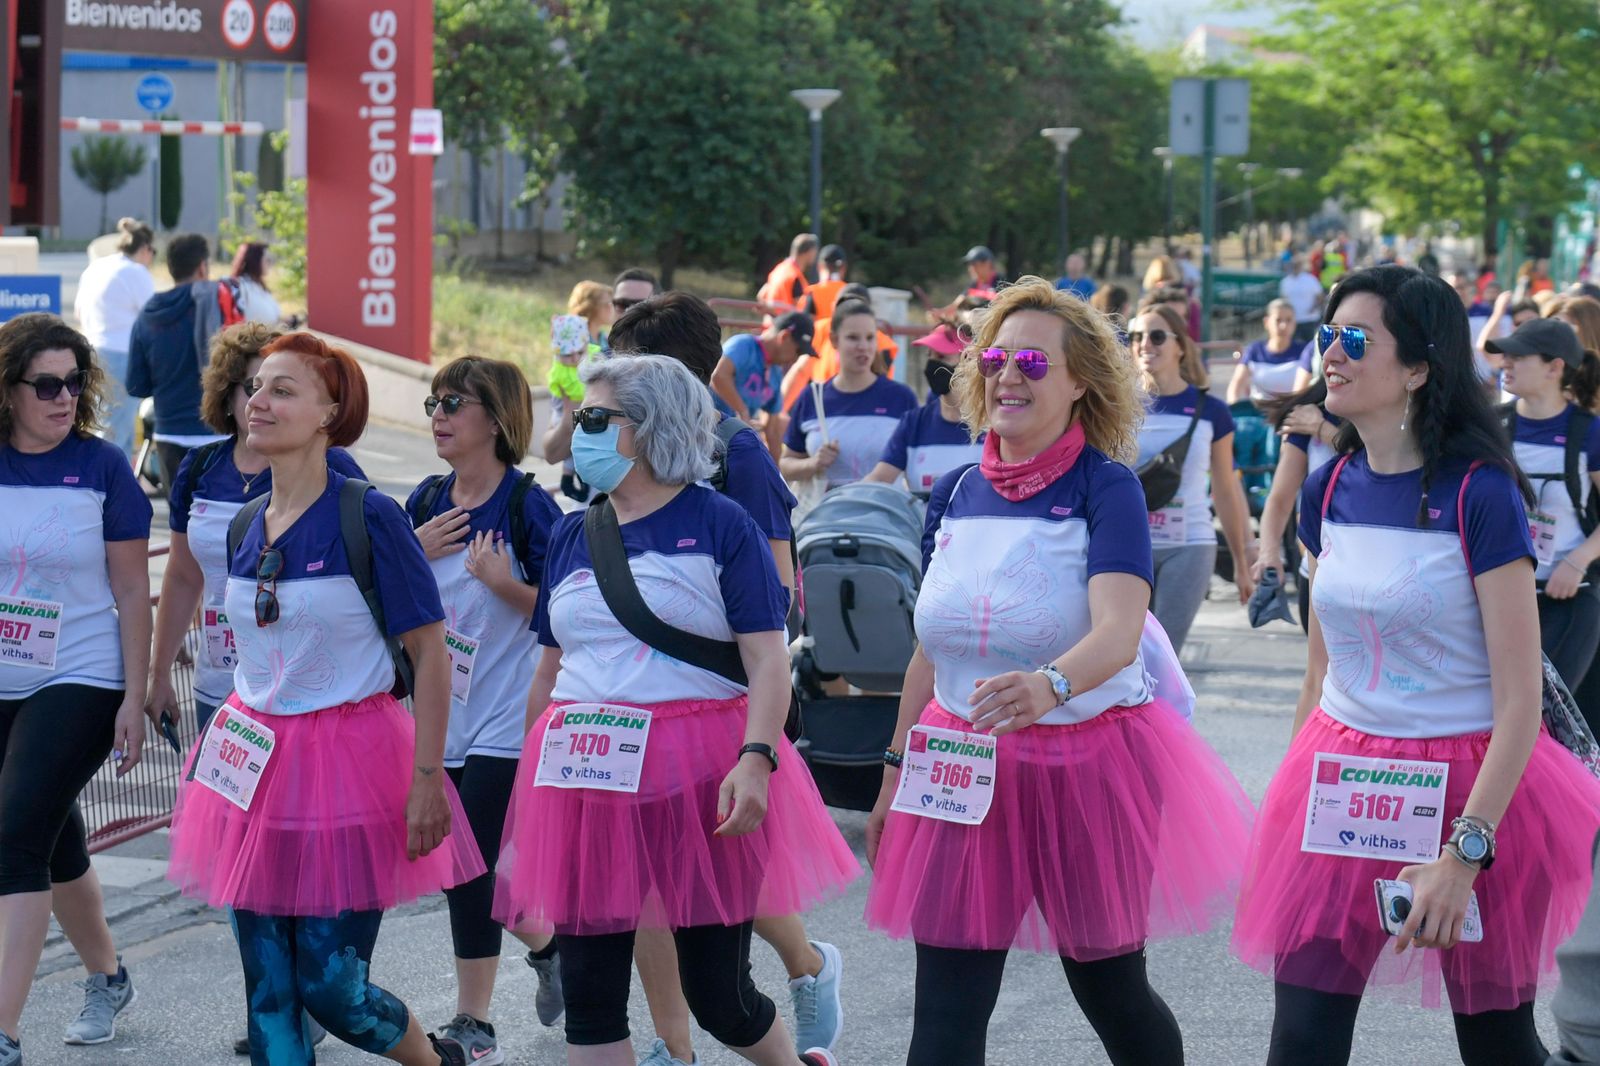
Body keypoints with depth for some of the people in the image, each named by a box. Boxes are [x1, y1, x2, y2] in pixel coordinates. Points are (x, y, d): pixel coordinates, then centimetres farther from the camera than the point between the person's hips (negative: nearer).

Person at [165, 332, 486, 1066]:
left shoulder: (367, 518, -12)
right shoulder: (246, 526, 7)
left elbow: (430, 655, -11)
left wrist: (427, 782, -15)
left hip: (347, 761, -6)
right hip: (254, 764, 6)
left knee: (330, 986, -4)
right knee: (268, 992, 4)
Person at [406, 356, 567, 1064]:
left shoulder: (527, 506, -10)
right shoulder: (428, 502, 7)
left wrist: (506, 584, -24)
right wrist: (414, 551, -6)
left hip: (504, 720, -6)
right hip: (440, 717, 7)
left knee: (467, 865, -9)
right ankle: (549, 946, 32)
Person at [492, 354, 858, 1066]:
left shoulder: (718, 525, -3)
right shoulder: (571, 537, 13)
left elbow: (768, 659, -9)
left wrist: (756, 759, -22)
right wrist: (527, 780, 18)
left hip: (701, 778, -5)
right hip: (585, 779, 5)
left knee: (718, 995, 4)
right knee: (588, 994, 2)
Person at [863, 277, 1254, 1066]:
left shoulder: (1106, 488, -11)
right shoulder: (956, 491, 5)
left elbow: (1119, 635, -27)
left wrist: (1049, 686, -47)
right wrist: (895, 773, 15)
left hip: (1086, 759, -4)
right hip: (963, 762, 4)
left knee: (1109, 991, 11)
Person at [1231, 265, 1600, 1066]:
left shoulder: (1479, 495, -14)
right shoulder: (1330, 490, 4)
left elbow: (1519, 699, -16)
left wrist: (1464, 851, -22)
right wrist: (1293, 795, 14)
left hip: (1472, 790, -5)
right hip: (1339, 788, 5)